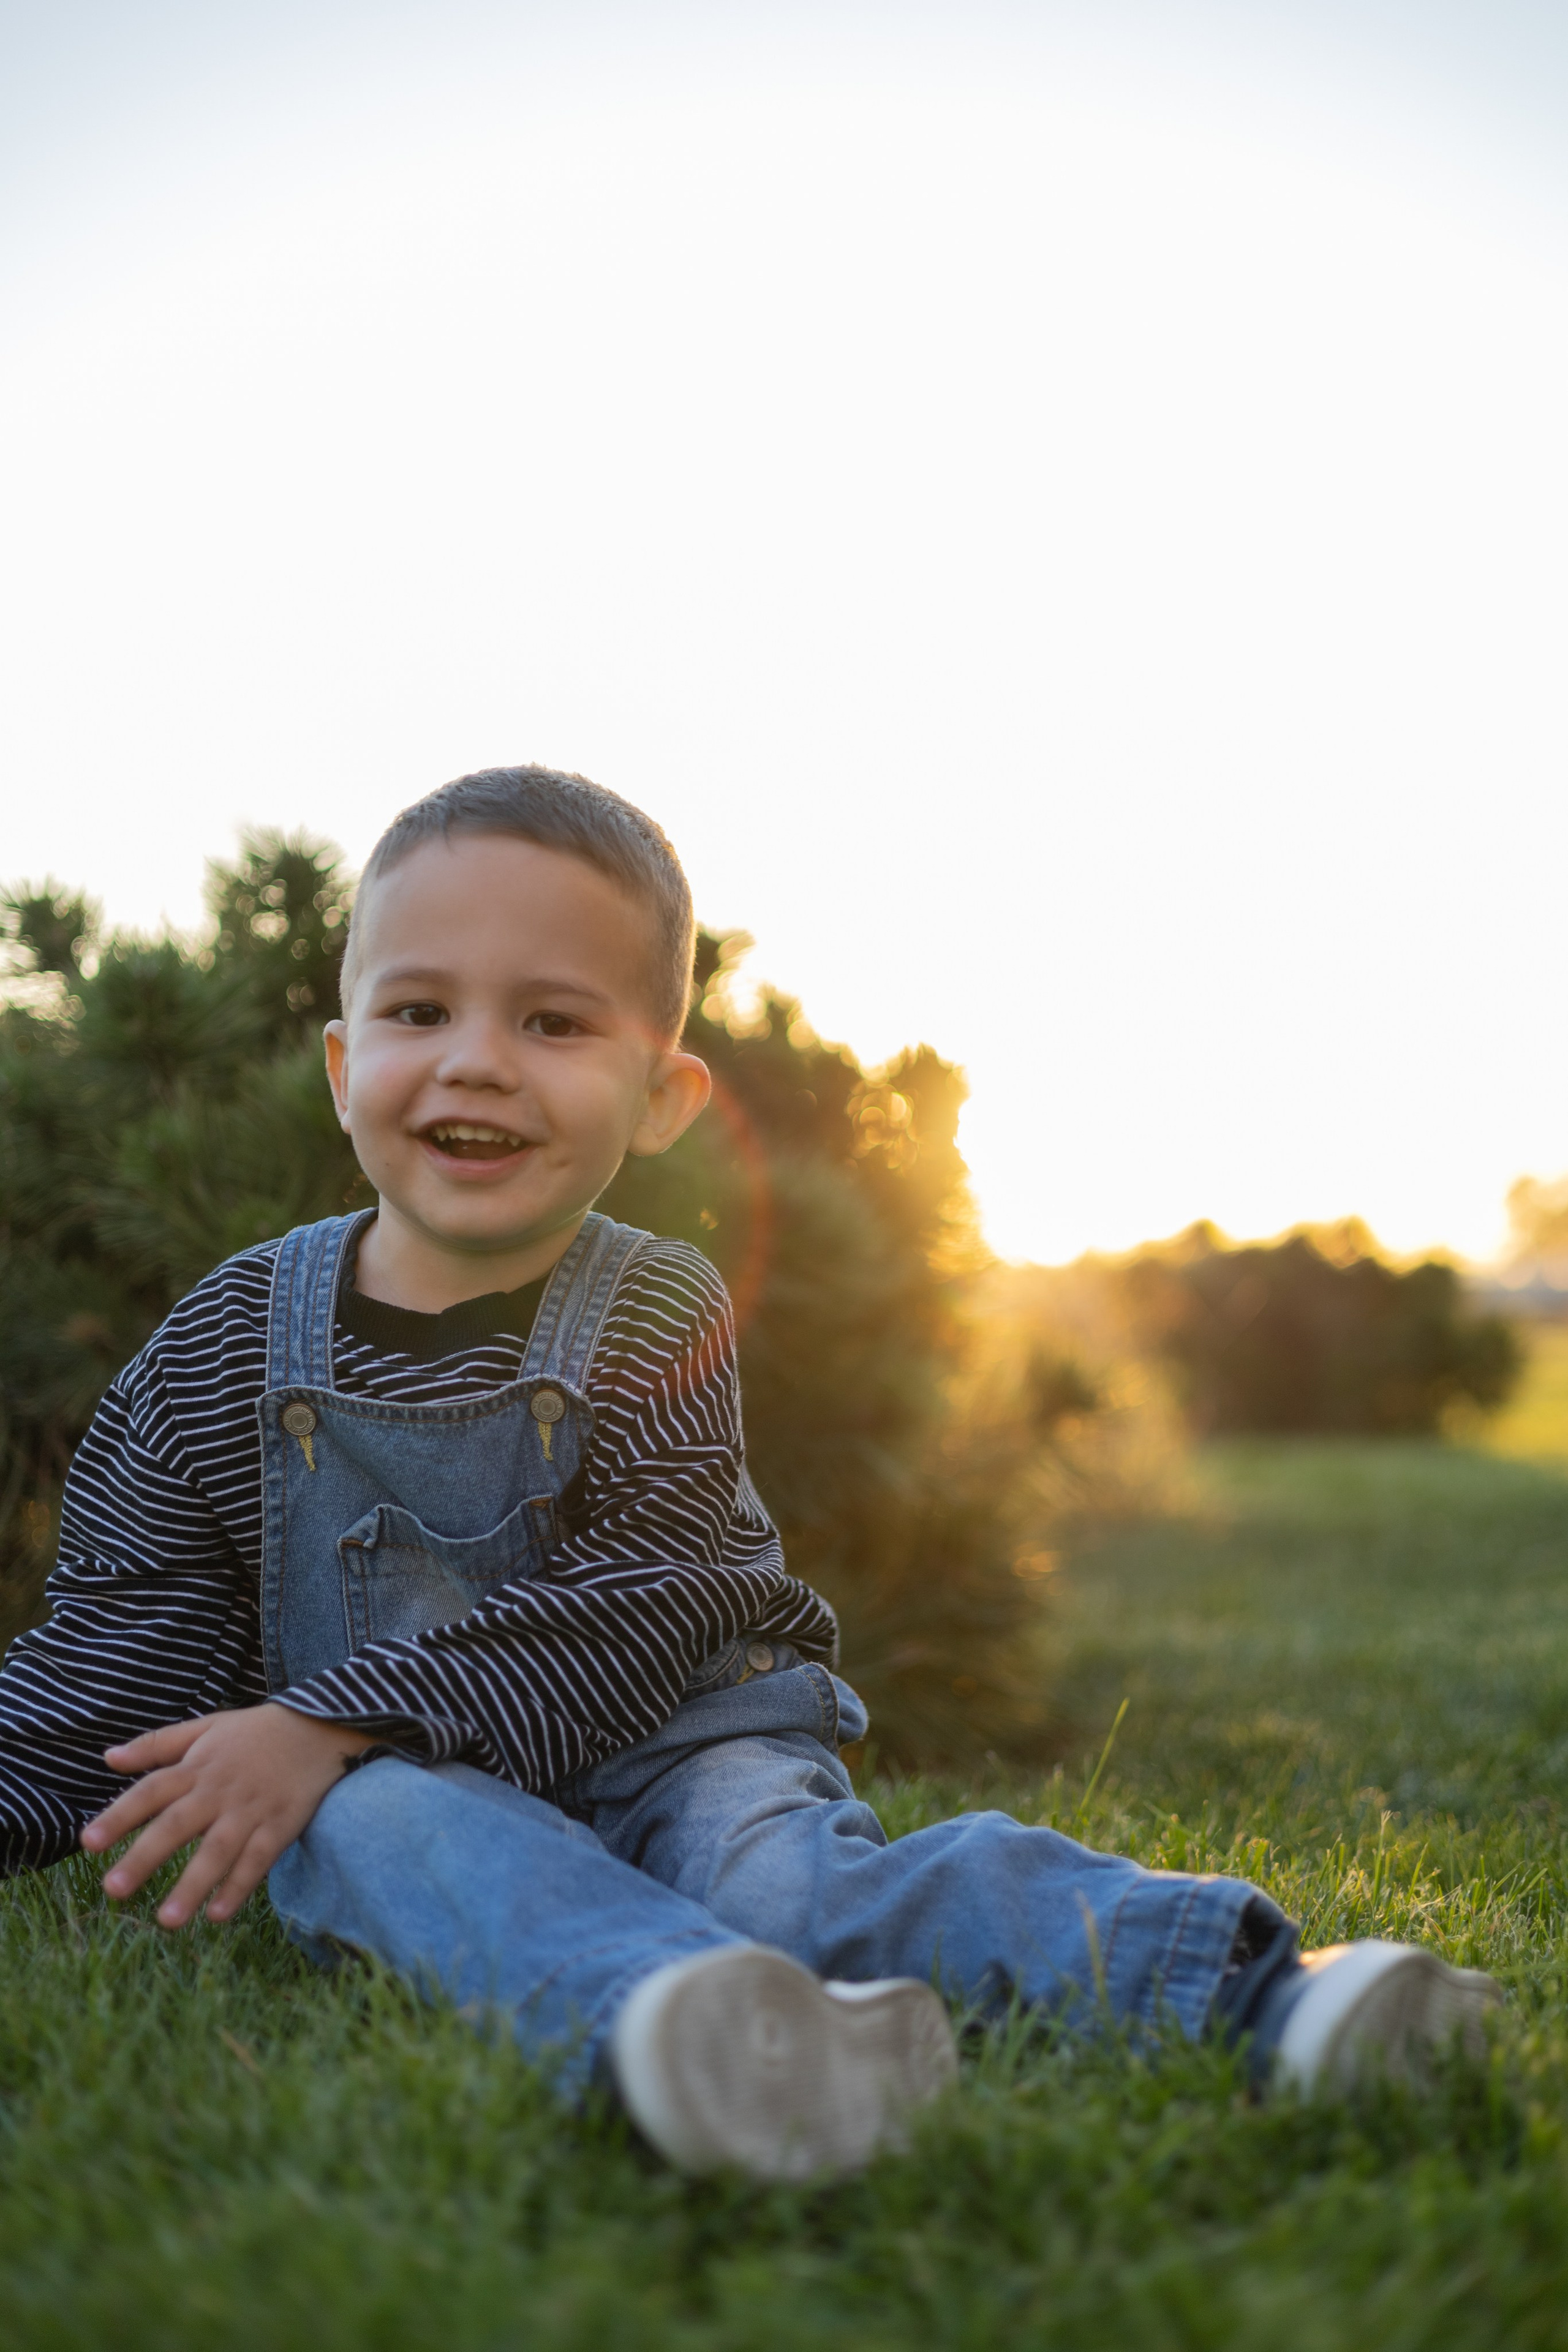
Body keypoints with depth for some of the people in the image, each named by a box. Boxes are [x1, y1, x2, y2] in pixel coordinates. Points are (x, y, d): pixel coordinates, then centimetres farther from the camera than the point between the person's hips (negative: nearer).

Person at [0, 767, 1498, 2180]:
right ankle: (667, 2008, -62)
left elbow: (635, 1614, -15)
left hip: (657, 1745, -1)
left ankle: (1251, 1984, -47)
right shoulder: (229, 1341, 1)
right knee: (385, 1827, -33)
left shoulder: (664, 1323, -3)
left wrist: (335, 1718, -23)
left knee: (775, 1873, -30)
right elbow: (124, 1641, 7)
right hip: (381, 1778, 1)